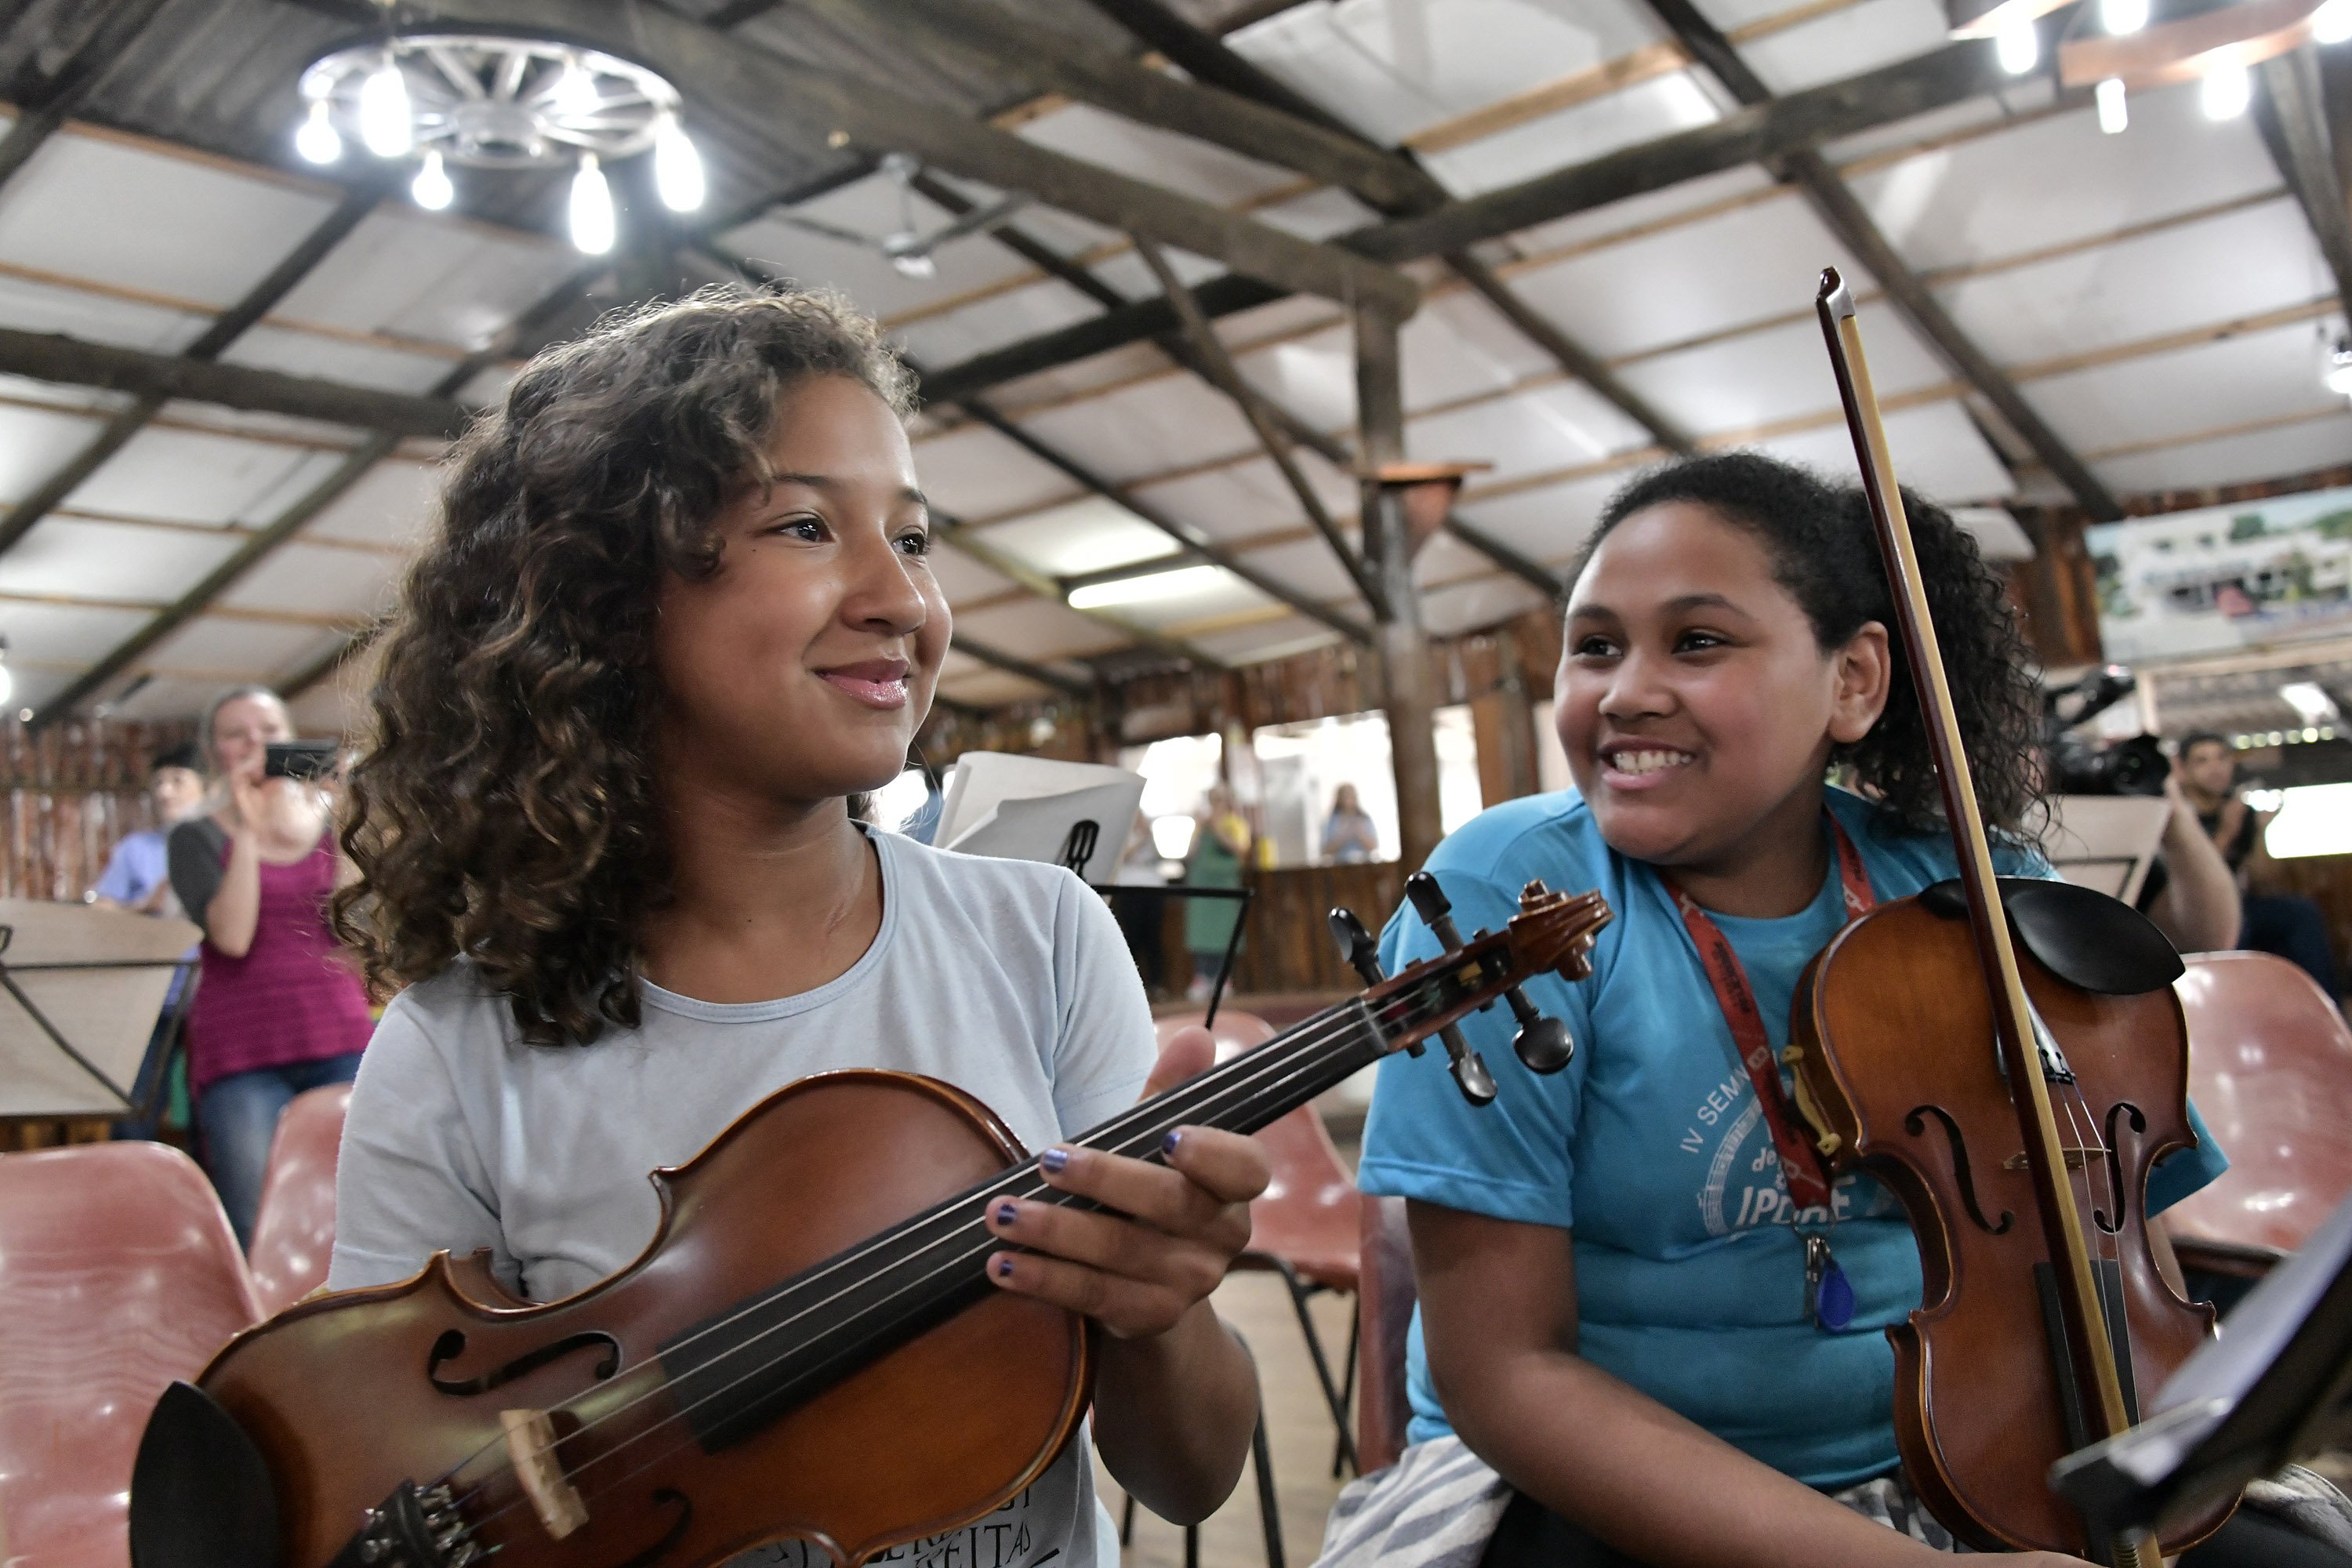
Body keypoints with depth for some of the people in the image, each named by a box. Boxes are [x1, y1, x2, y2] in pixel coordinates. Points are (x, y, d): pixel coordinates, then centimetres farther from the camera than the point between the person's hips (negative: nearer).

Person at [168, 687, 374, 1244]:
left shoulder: (333, 821, 13)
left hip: (339, 1039, 2)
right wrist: (247, 830, -11)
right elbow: (232, 937, -10)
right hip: (242, 1052, -1)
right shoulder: (198, 837, 7)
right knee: (258, 1233, -8)